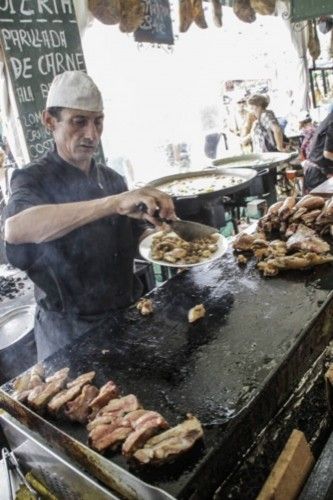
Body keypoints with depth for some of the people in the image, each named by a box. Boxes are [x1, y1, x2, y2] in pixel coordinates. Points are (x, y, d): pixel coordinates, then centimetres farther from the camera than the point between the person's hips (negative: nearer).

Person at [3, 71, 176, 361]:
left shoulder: (112, 179, 4)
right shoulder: (34, 179, -13)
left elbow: (134, 240, 8)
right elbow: (15, 228, -36)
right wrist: (114, 203, -44)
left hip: (128, 314, 6)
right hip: (70, 331, -5)